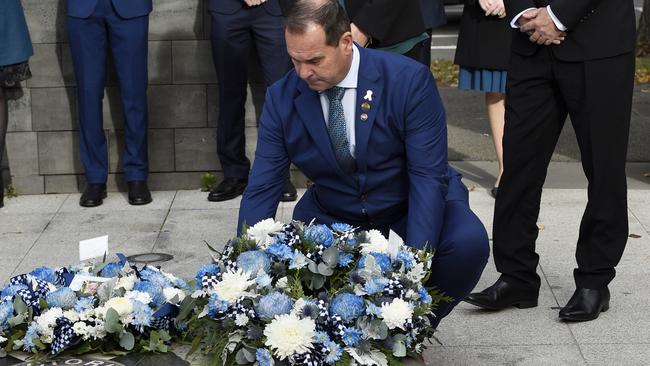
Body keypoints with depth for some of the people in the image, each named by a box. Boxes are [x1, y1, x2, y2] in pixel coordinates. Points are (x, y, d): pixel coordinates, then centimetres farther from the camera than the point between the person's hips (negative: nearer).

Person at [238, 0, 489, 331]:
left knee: (468, 242, -31)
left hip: (411, 205, -2)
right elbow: (261, 189, -11)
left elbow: (428, 176, -23)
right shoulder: (281, 98, -12)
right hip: (332, 216, 2)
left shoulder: (409, 80, -21)